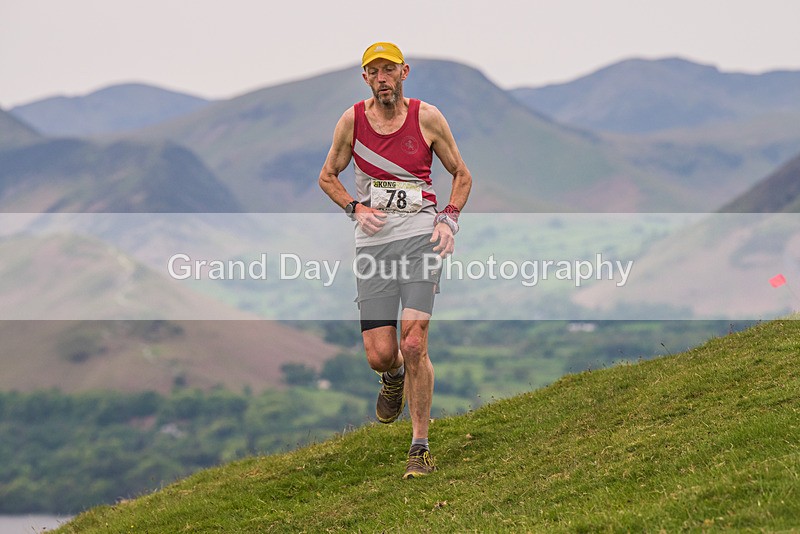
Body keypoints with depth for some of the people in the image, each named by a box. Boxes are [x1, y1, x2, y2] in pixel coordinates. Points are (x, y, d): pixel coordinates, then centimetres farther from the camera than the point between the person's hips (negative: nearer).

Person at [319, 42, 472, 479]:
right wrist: (357, 209, -1)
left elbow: (461, 175, 14)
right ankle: (394, 378, 36)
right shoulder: (352, 120, 4)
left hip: (421, 236, -1)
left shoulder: (428, 118, 2)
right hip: (373, 241, 2)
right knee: (380, 354, -4)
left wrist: (449, 219, -2)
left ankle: (420, 447, -2)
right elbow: (327, 176, 17)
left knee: (414, 345, -13)